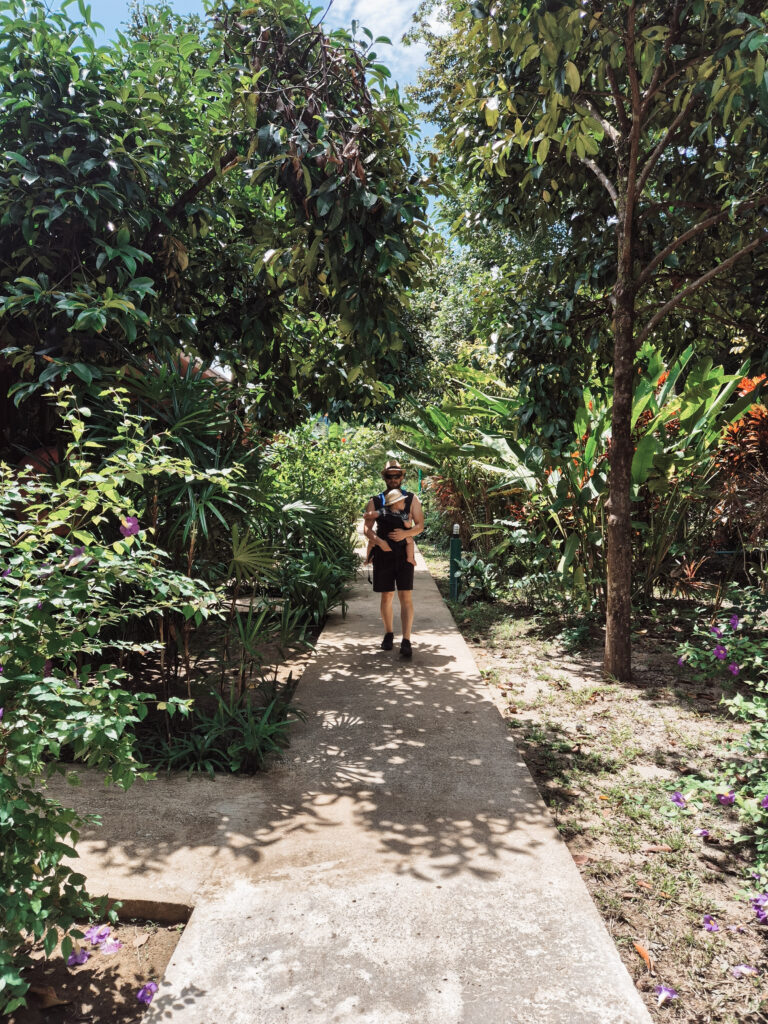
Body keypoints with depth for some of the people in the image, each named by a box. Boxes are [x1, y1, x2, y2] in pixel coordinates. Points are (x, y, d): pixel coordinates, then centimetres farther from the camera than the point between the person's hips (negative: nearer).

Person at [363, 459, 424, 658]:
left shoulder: (411, 499, 7)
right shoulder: (375, 501, 7)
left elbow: (420, 526, 2)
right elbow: (367, 528, 0)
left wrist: (406, 533, -18)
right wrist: (378, 540, -20)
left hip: (404, 553, -1)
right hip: (383, 553, 1)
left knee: (406, 597, -7)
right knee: (386, 596, 10)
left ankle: (406, 641, -6)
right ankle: (388, 634, 27)